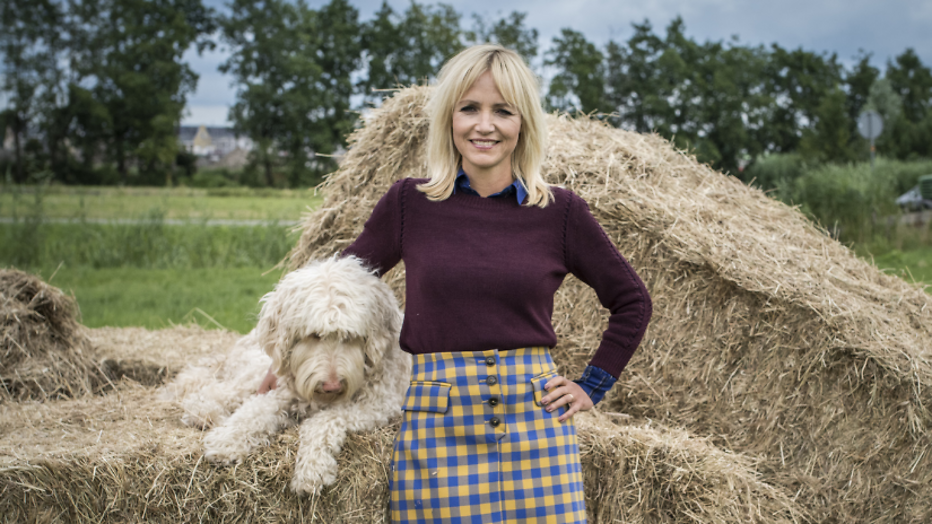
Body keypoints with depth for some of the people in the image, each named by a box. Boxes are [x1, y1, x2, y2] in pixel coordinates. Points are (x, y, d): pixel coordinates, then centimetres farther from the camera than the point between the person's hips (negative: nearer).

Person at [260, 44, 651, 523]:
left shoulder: (560, 211, 3)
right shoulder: (409, 204, 3)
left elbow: (632, 302, 15)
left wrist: (591, 388, 10)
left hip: (534, 422, 0)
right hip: (437, 425, 0)